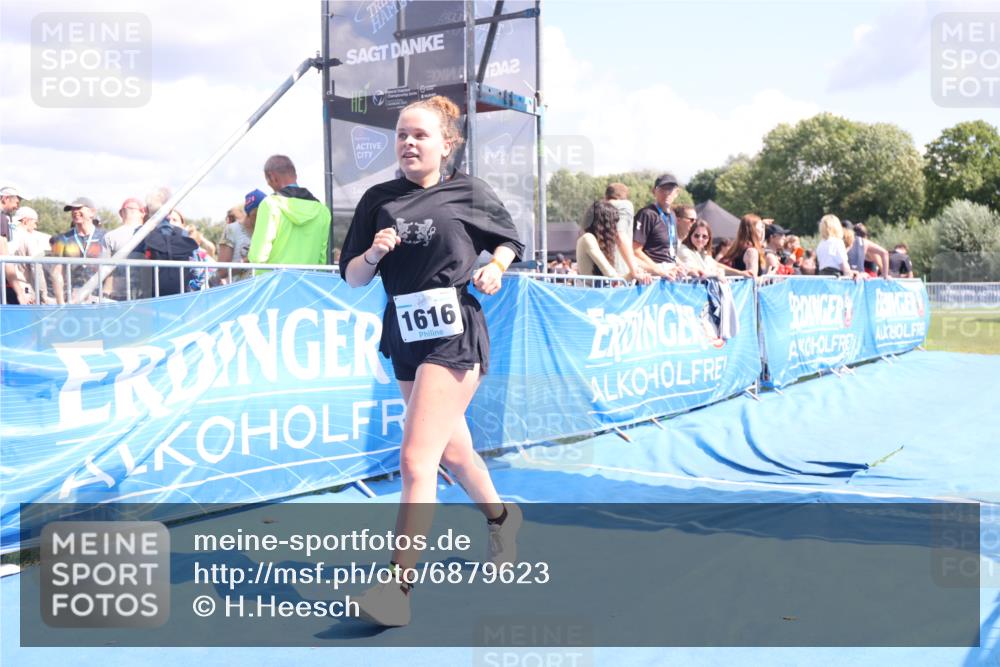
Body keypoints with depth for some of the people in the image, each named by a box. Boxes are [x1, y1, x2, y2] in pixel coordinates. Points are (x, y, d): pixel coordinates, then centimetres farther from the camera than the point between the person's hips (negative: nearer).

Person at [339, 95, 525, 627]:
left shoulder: (468, 192, -2)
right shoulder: (378, 199, 5)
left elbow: (508, 239, 12)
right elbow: (351, 278, 4)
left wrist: (495, 268, -7)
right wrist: (374, 253, -15)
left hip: (453, 334, -5)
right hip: (404, 335, 6)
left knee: (415, 460, -14)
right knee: (452, 450, 22)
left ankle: (398, 587, -7)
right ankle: (501, 516, 49)